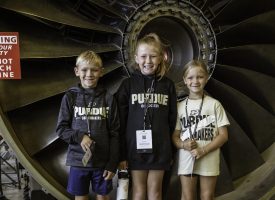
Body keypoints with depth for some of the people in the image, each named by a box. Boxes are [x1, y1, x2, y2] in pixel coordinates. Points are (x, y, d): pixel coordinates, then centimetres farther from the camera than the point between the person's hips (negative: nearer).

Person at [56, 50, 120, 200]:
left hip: (103, 161, 0)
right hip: (78, 160, 0)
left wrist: (113, 164, -5)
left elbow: (114, 133, -2)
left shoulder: (108, 99, -3)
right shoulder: (70, 97, -3)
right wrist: (79, 137, -18)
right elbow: (61, 128, -1)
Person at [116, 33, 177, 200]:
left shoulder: (168, 85, 1)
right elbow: (120, 121, -4)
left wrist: (171, 151, 5)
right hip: (135, 147, -1)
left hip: (160, 148, 1)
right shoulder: (128, 84, -4)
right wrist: (121, 153, -6)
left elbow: (172, 120, 5)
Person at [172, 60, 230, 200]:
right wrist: (183, 144, -16)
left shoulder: (214, 104, -2)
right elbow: (175, 136, 6)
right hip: (186, 160, 1)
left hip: (209, 160, -1)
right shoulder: (180, 106, 4)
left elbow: (223, 135, -3)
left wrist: (203, 150, -14)